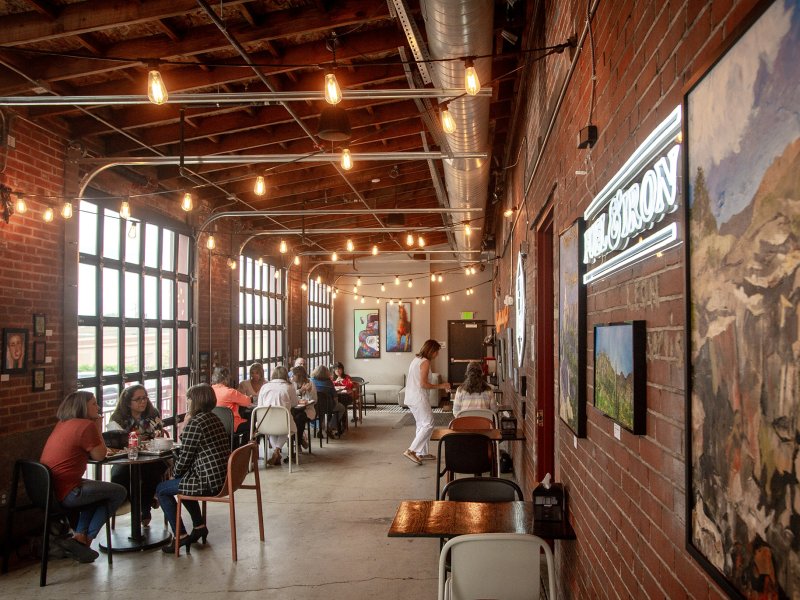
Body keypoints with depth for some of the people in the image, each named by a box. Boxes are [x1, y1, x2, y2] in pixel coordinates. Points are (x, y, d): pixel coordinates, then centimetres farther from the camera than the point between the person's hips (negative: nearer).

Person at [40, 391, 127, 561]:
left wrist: (94, 426, 11)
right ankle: (87, 538, 8)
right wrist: (98, 427, 2)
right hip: (66, 493, -9)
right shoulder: (87, 425, -14)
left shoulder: (62, 424, 14)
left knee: (98, 490, 30)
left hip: (48, 489, 9)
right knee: (119, 492, 5)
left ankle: (80, 535, 18)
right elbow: (99, 455, -5)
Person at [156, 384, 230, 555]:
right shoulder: (214, 419, 12)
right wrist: (186, 424, 10)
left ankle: (181, 536, 10)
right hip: (222, 477, 9)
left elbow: (184, 457, -9)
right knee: (183, 482, 34)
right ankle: (199, 526, 35)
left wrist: (176, 473, 6)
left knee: (161, 489, 10)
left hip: (208, 483, -9)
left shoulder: (195, 423, -16)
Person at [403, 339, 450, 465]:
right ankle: (411, 450, -12)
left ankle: (422, 453, 21)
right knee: (428, 425, -7)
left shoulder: (416, 359, 15)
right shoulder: (425, 362, -13)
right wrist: (440, 386, -11)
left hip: (410, 397, 10)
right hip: (418, 398, -10)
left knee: (421, 424, 17)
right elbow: (423, 383, -20)